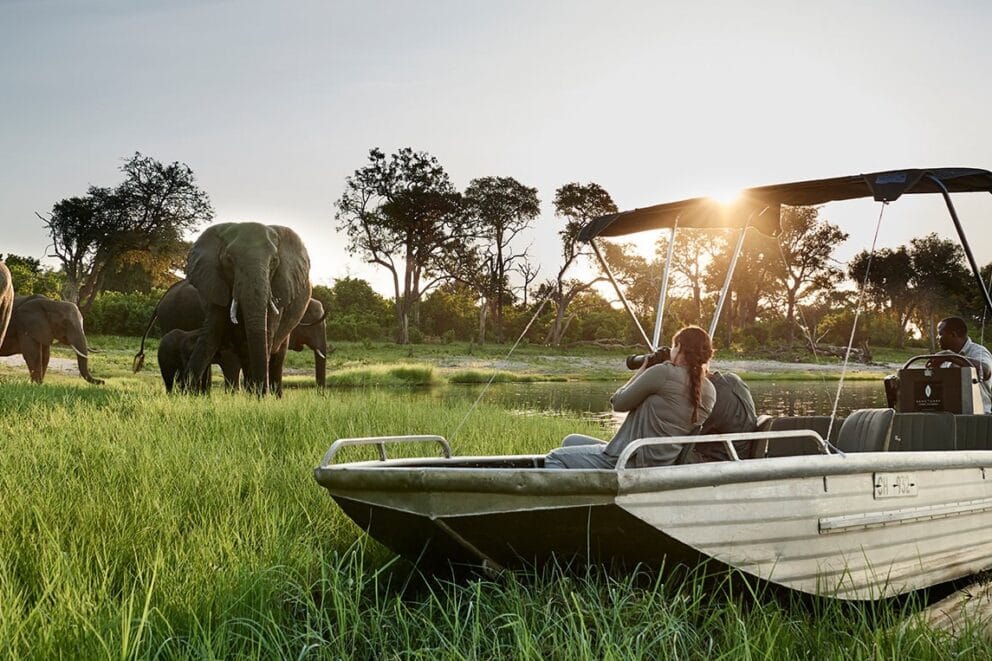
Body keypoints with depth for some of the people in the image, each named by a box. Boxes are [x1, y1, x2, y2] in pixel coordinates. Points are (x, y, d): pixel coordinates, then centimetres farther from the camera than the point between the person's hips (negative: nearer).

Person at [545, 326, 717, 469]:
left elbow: (618, 402, -7)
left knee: (555, 458, 4)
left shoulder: (664, 372, -17)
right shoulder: (710, 391, 4)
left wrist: (641, 371, 6)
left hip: (633, 463, -9)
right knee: (571, 441, 23)